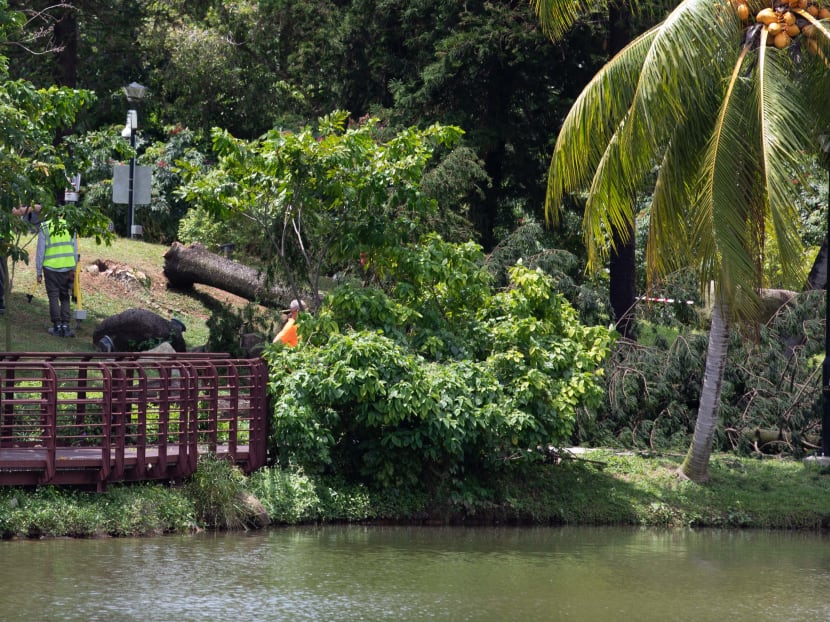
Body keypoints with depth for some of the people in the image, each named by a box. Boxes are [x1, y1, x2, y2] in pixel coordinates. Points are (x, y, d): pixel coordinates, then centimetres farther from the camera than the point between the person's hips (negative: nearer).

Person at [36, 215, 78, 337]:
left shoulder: (44, 228, -1)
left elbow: (40, 252, 0)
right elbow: (75, 250, 7)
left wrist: (39, 272, 5)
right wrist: (74, 269, 12)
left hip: (51, 267, -2)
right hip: (67, 267, 2)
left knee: (53, 297, 6)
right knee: (65, 297, 11)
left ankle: (57, 326, 3)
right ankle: (65, 325, 3)